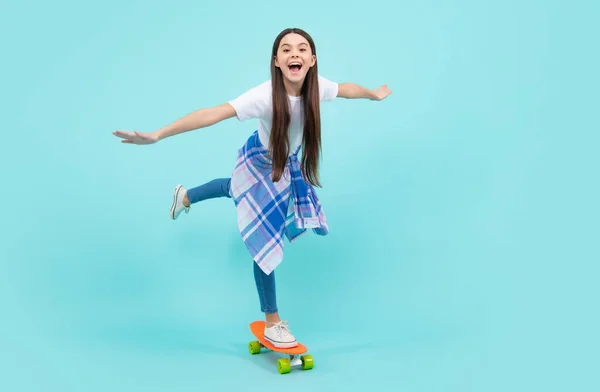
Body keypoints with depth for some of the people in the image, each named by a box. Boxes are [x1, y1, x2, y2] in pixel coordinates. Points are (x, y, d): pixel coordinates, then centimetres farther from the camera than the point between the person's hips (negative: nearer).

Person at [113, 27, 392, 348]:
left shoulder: (317, 86, -24)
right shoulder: (266, 95, -40)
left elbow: (346, 88, -1)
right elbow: (214, 113, -49)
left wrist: (374, 94, 18)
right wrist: (158, 135, -57)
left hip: (288, 164, 6)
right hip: (259, 164, -6)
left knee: (238, 189, 33)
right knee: (266, 240, -4)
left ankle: (185, 196, 61)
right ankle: (272, 322, 13)